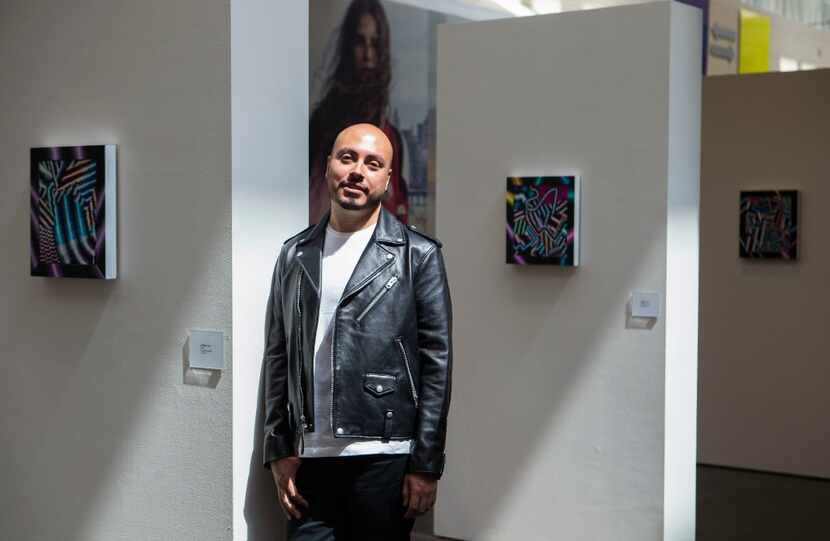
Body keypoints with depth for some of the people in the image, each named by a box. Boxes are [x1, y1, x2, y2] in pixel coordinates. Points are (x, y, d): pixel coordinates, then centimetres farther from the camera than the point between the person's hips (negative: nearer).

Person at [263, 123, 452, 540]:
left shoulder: (418, 255, 0)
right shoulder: (294, 254, 11)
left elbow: (437, 363, -2)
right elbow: (278, 356, 11)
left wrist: (426, 465, -6)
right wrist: (278, 451, 6)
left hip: (383, 457, -3)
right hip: (308, 458, 3)